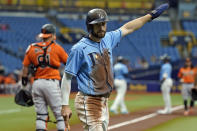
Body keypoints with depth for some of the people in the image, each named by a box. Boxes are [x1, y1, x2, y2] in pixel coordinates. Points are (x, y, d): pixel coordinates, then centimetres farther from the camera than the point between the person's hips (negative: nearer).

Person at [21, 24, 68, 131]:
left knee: (41, 115, 7)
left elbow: (25, 67, 11)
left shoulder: (32, 48, 8)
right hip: (51, 83, -4)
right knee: (60, 114, 1)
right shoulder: (56, 48, -1)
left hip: (36, 83, 4)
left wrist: (24, 84, 18)